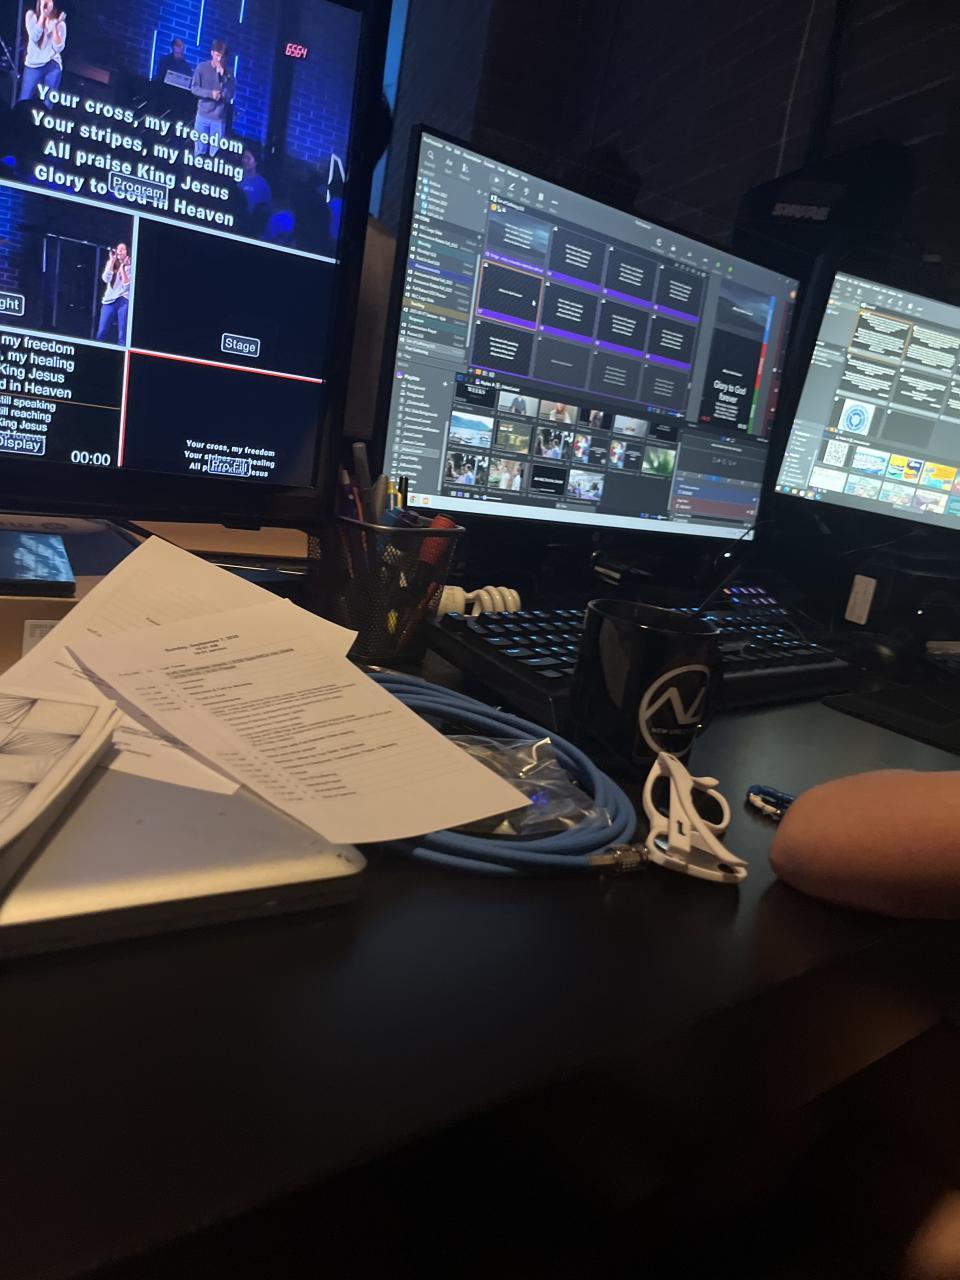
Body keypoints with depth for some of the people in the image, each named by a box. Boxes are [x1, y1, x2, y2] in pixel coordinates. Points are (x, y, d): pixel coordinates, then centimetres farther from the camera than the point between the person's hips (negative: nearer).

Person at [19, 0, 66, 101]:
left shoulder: (59, 21, 3)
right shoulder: (31, 15, 3)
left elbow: (59, 48, -7)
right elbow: (34, 37, -12)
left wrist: (55, 26, -16)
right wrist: (42, 15, -13)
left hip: (53, 66, 0)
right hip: (33, 64, 0)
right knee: (24, 101, -2)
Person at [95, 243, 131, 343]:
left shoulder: (130, 267, 5)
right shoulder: (110, 264, 14)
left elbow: (127, 285, -8)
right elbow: (106, 279, -4)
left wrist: (122, 267, -13)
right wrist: (112, 260, -6)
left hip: (124, 301, -3)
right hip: (109, 300, 3)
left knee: (122, 335, -6)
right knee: (101, 332, -3)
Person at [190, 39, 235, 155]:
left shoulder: (228, 73, 0)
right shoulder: (202, 67, 0)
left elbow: (229, 95, -8)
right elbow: (194, 88, -1)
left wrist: (221, 76, -17)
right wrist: (210, 94, -15)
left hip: (219, 118, -1)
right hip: (202, 115, 1)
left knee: (215, 153, -3)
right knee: (200, 150, 4)